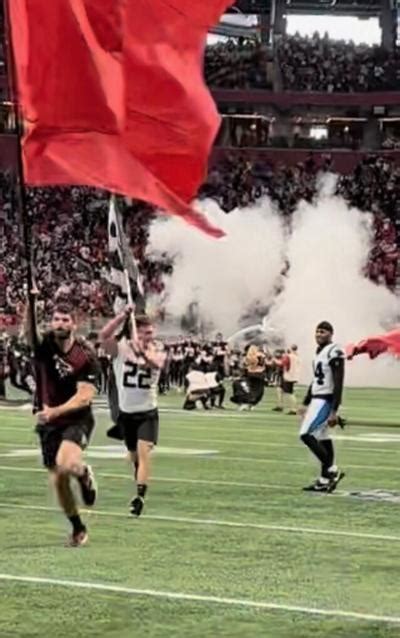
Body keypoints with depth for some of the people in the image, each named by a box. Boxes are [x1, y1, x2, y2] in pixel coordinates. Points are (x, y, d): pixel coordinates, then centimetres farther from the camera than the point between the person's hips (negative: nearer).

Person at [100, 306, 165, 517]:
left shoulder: (156, 352, -6)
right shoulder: (120, 349, -7)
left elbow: (156, 363, -30)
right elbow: (104, 336, -26)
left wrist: (144, 354, -52)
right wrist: (124, 316, -33)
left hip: (148, 412, -1)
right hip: (126, 412, 2)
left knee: (144, 452, -18)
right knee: (134, 456, 14)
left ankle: (140, 496, -27)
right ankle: (140, 490, 36)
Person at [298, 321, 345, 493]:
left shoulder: (334, 352, -16)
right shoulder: (319, 352, 14)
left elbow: (338, 383, -19)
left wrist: (334, 411, -23)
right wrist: (306, 403, 24)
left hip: (326, 401, -9)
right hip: (317, 399, 10)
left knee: (306, 435, -14)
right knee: (323, 439, 9)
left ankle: (331, 470, -8)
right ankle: (325, 479, 11)